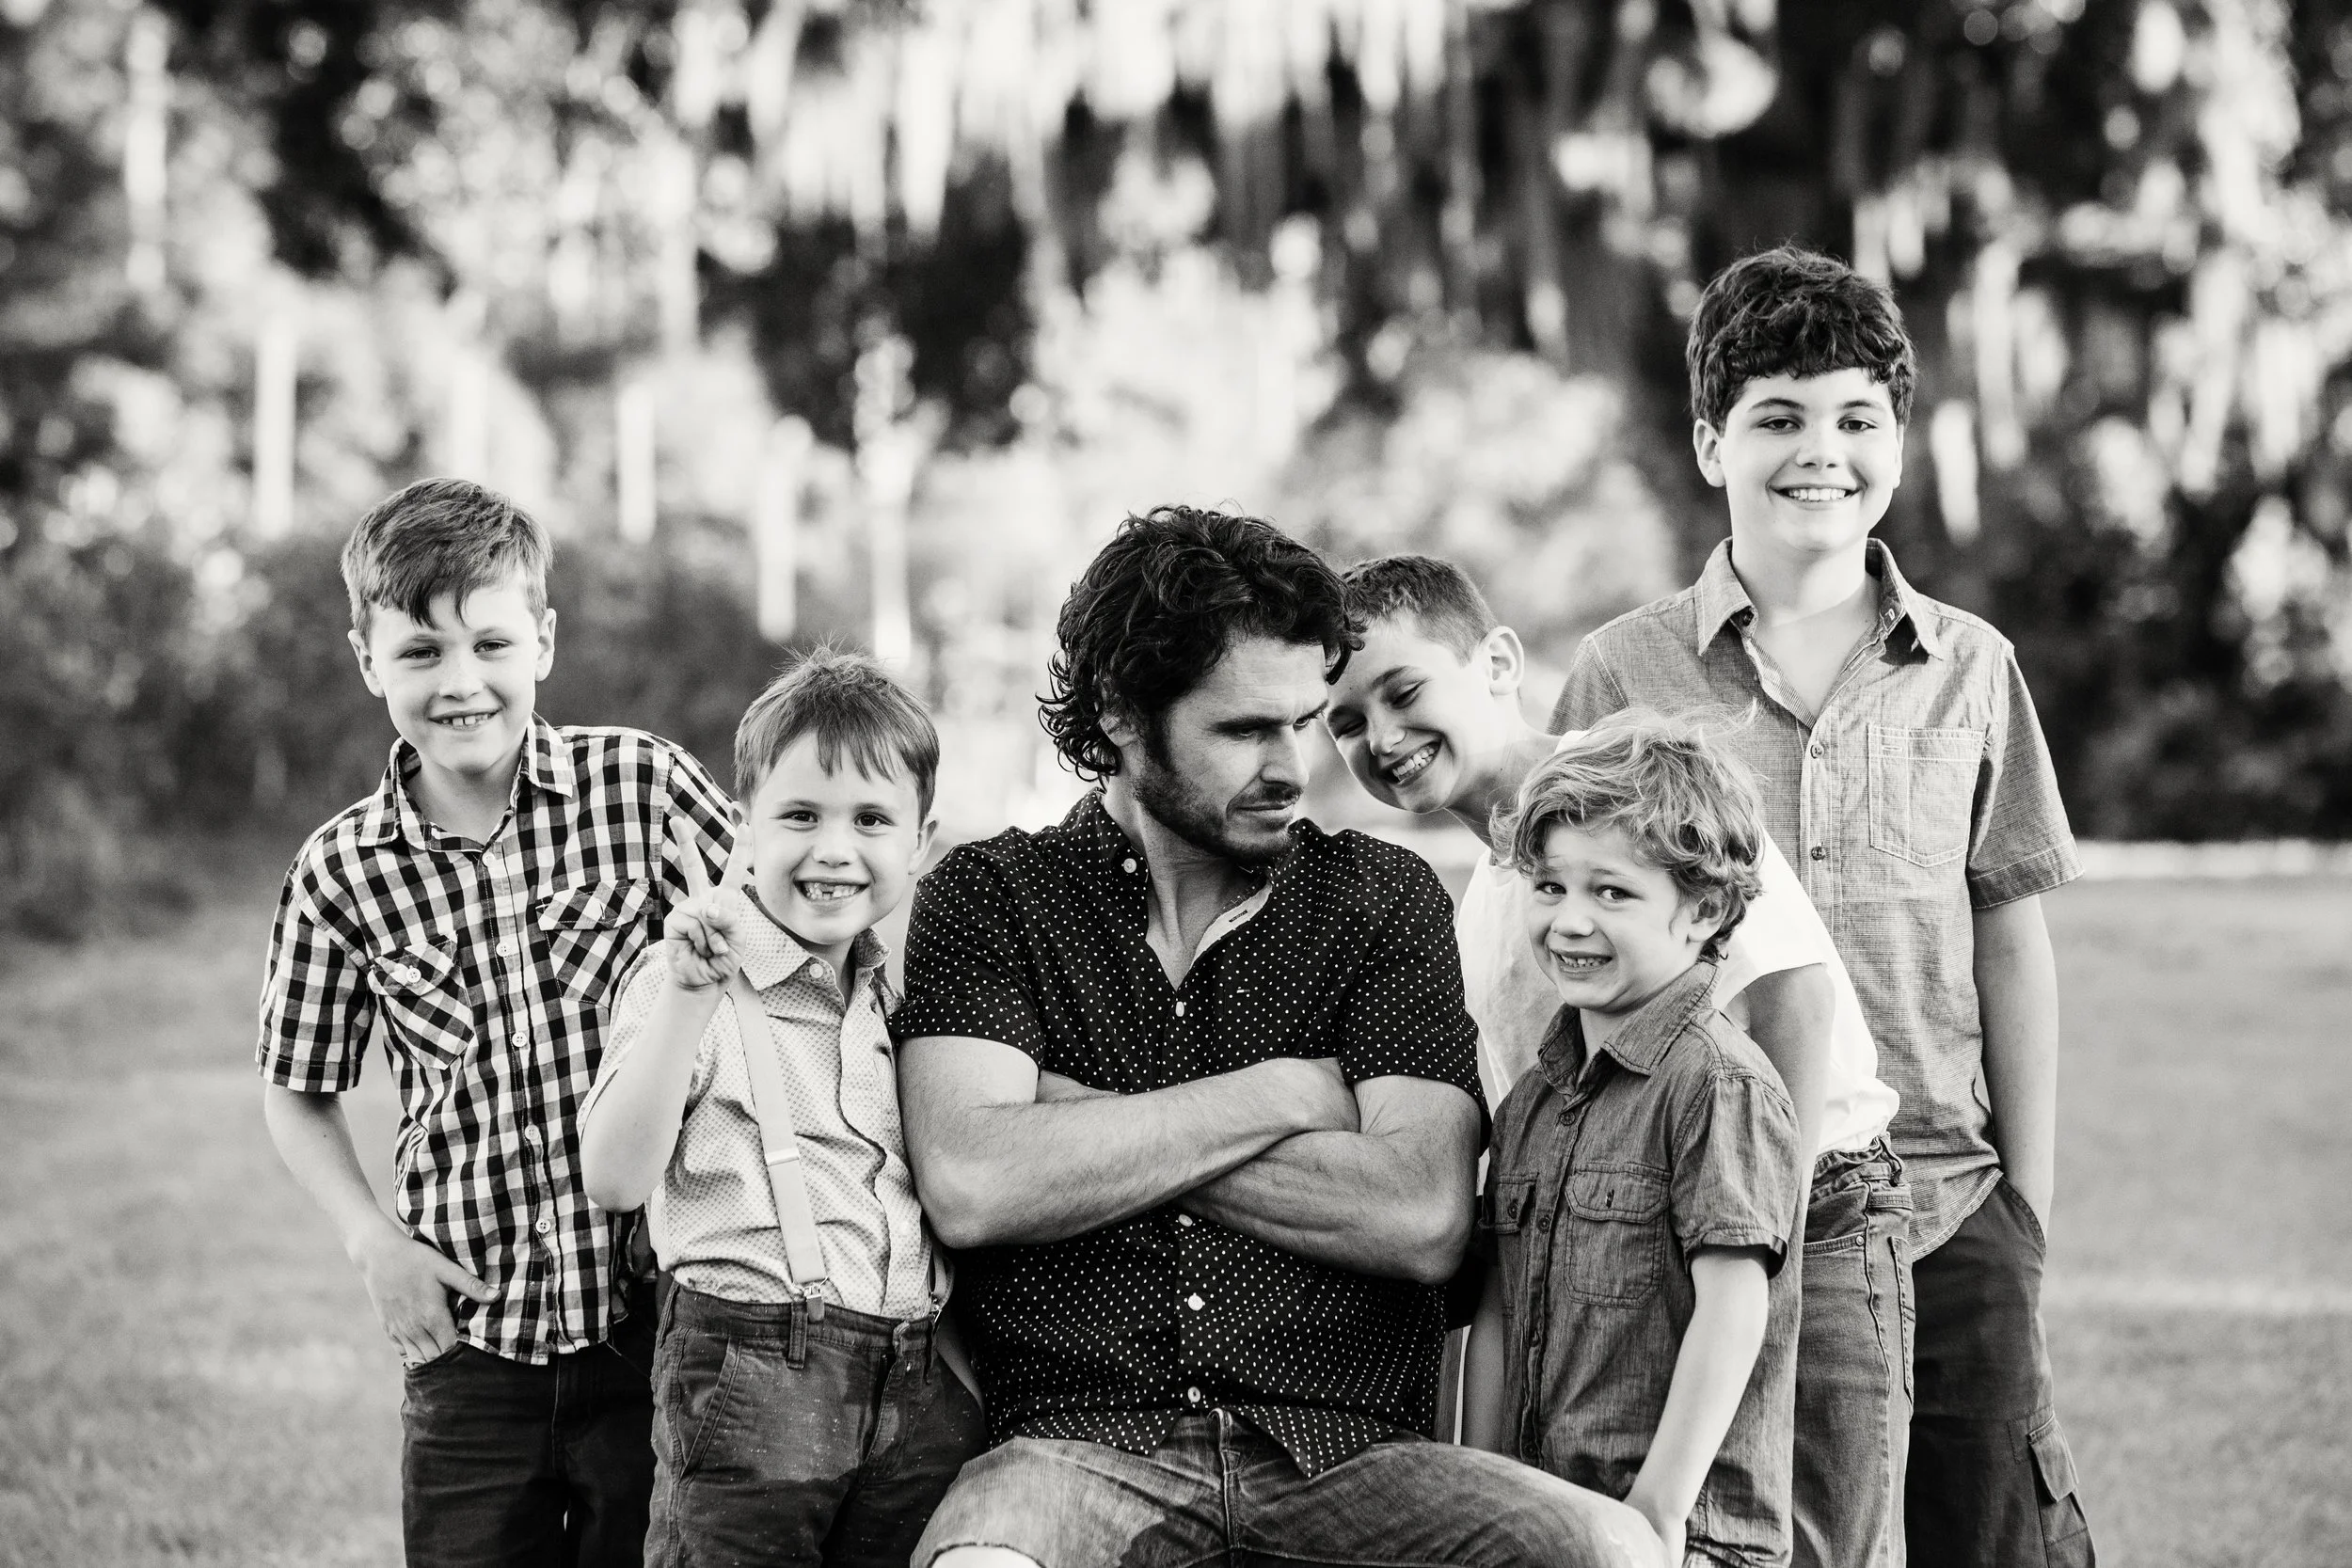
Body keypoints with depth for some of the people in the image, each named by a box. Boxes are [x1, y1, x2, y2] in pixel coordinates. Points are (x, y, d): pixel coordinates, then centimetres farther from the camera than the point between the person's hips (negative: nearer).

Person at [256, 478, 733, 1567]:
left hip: (658, 1321, -1)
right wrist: (372, 1241, -3)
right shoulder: (339, 875, -1)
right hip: (472, 1344, 1)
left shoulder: (642, 785, -5)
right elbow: (296, 1092, 12)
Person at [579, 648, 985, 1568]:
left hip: (922, 1389, 5)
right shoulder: (687, 982, -2)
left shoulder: (902, 998, 16)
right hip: (751, 1378, -5)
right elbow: (613, 1181, -14)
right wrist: (687, 998, -20)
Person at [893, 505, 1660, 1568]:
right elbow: (971, 1189, -9)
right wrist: (1278, 1096, -3)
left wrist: (1094, 1125, -4)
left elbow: (1424, 1220, -3)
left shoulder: (1383, 896, 13)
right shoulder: (989, 895, 9)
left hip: (1344, 1455, 2)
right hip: (1083, 1447, -2)